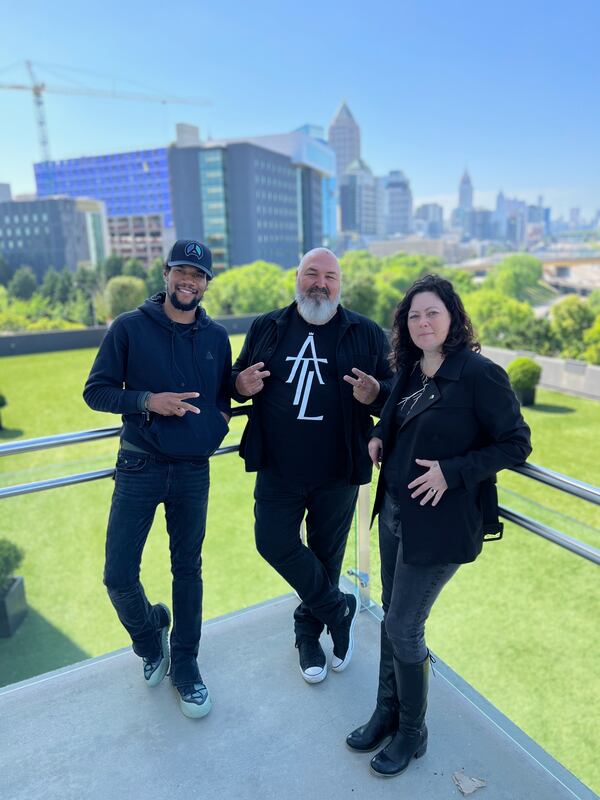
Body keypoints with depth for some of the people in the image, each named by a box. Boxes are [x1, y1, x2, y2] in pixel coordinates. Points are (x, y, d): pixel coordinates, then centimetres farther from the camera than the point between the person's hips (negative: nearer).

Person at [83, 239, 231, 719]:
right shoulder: (130, 328, -5)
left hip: (194, 471, 2)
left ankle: (184, 663, 33)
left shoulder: (216, 337, 4)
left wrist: (220, 418, -5)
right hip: (140, 467, -2)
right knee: (119, 575, 0)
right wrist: (146, 400, -20)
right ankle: (150, 636, 33)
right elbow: (96, 391, -4)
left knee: (188, 570, 13)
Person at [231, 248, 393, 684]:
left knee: (326, 553, 13)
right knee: (274, 542, 0)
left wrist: (375, 394, -23)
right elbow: (237, 379, 12)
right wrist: (242, 384, -12)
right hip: (278, 469, 1)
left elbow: (396, 391, 0)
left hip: (338, 472, -1)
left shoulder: (367, 333, -1)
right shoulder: (266, 328, 4)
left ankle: (309, 632, 40)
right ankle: (340, 608, 26)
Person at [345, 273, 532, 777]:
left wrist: (452, 471, -22)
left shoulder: (480, 373, -16)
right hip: (393, 511, 7)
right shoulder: (410, 373, 5)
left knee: (403, 627, 3)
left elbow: (516, 445, -13)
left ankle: (412, 732, 29)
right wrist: (379, 437, 1)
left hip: (439, 522, -7)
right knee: (392, 617, 18)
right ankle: (387, 713, 39)